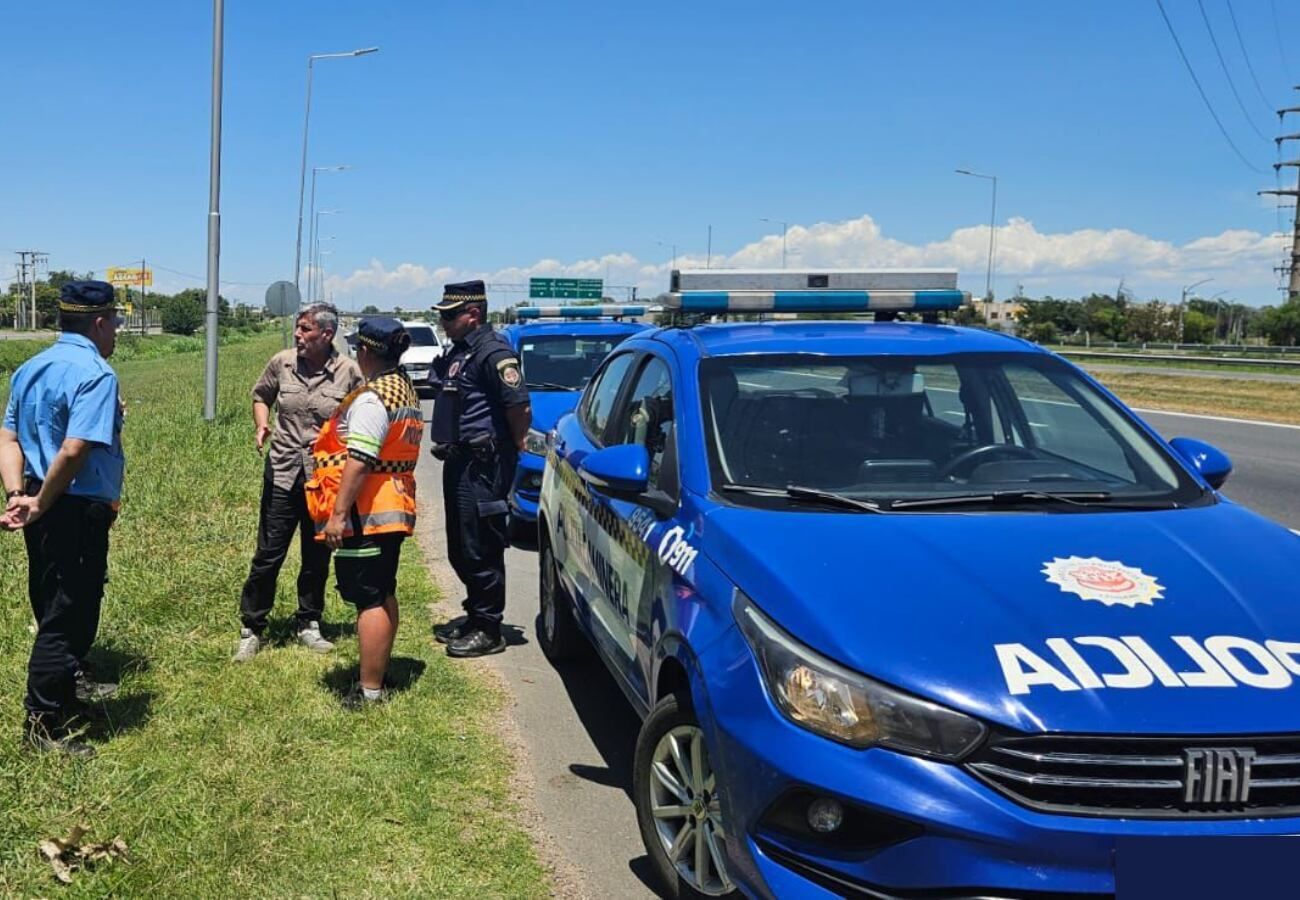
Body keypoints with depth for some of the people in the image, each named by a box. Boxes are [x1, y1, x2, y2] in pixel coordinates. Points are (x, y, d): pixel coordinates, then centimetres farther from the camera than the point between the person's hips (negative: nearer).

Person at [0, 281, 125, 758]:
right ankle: (44, 722, 10)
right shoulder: (95, 374, -18)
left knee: (53, 603, 24)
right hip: (78, 511, -9)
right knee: (69, 613, 1)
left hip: (44, 509, 9)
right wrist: (41, 505, -17)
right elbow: (74, 451, -27)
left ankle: (69, 681, 44)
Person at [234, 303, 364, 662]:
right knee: (268, 556, 3)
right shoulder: (281, 363, -1)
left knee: (317, 558, 13)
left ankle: (309, 625, 29)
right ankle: (251, 629, 15)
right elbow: (261, 395, 16)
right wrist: (261, 425, -2)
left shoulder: (349, 372, -7)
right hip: (282, 475, 1)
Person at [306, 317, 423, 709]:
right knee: (384, 595, 16)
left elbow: (358, 461, -24)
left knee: (370, 600, -7)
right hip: (395, 509, 10)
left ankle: (369, 690, -4)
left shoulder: (372, 398, -18)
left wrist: (339, 513, -23)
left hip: (366, 514, -10)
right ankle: (378, 676, 27)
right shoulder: (406, 390, 13)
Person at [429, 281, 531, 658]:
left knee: (481, 549, -4)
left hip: (483, 466, -10)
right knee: (460, 549, 18)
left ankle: (488, 630, 4)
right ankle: (475, 615, 31)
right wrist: (446, 445, 17)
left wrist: (514, 446, -12)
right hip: (459, 461, 10)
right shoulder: (458, 352, 15)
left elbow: (520, 406, -23)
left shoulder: (492, 351, -17)